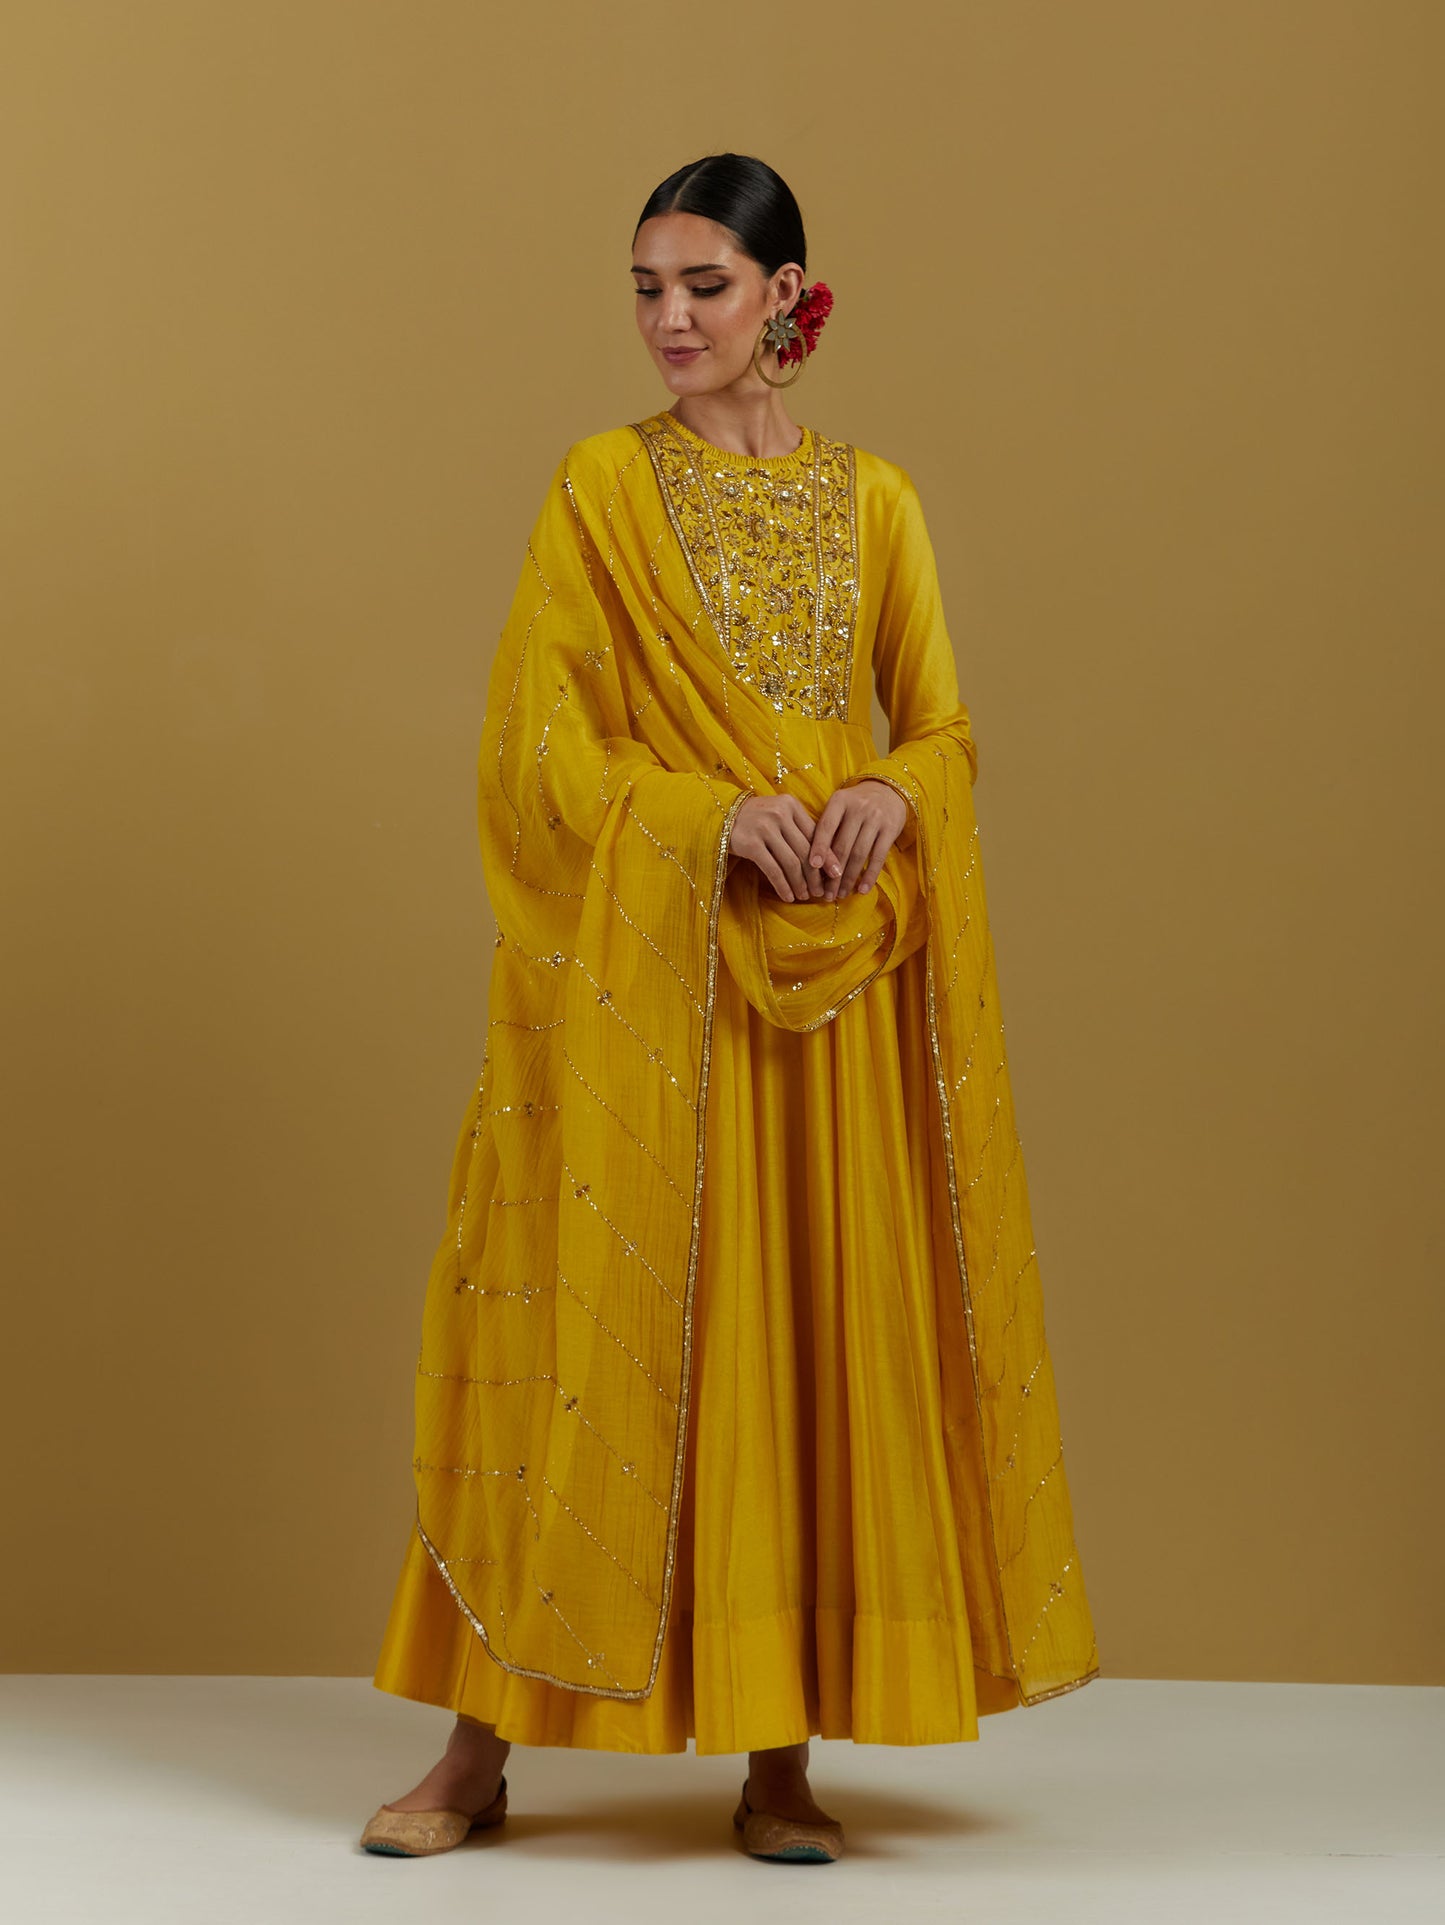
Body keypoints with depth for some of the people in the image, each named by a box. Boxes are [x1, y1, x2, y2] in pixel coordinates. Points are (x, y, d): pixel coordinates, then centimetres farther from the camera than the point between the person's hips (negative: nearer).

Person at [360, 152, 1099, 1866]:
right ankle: (485, 1741, 7)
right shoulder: (601, 485, 4)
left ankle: (782, 1753, 11)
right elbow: (537, 739, -3)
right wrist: (718, 813, -18)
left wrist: (886, 796, -14)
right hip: (640, 974, -2)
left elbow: (942, 725, 9)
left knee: (816, 1322, 2)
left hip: (837, 973, 3)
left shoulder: (873, 498, 11)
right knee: (599, 1312, -3)